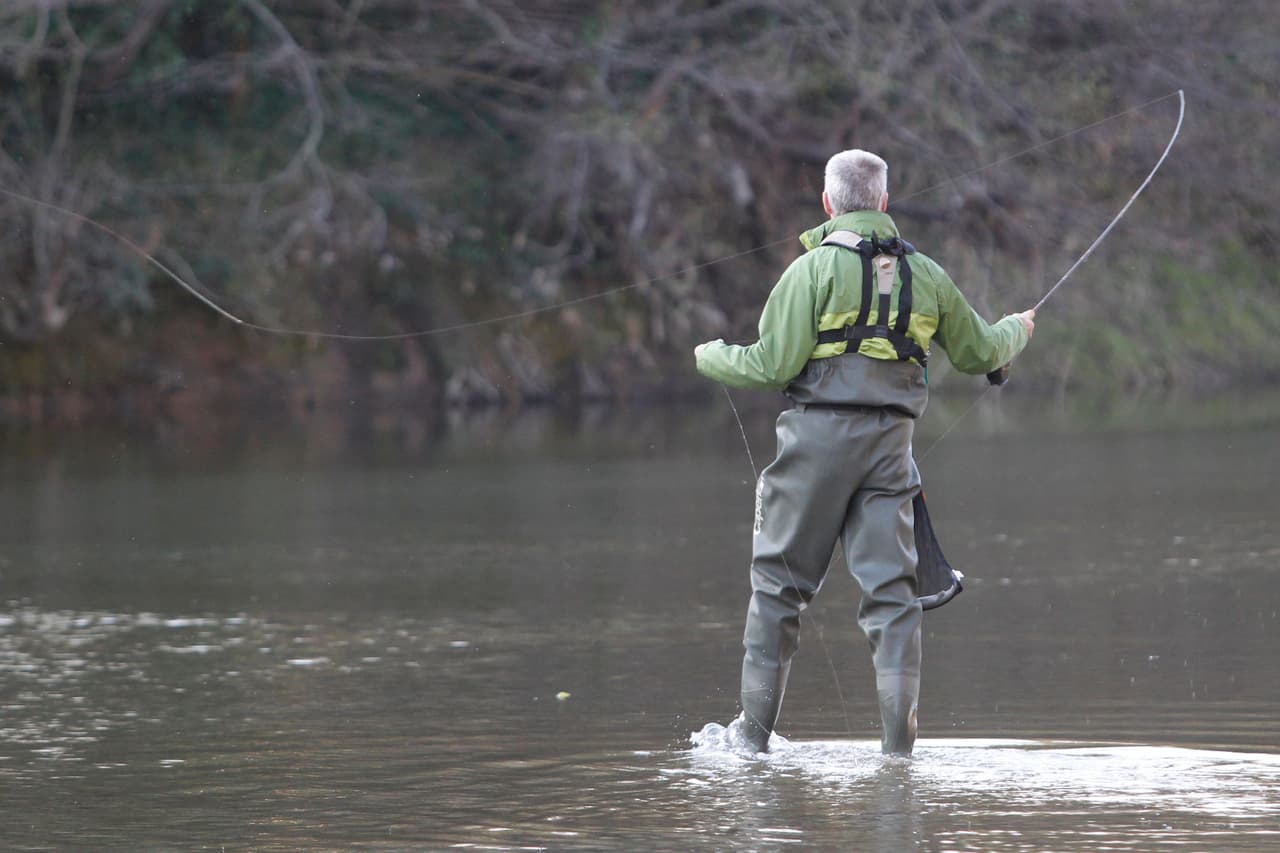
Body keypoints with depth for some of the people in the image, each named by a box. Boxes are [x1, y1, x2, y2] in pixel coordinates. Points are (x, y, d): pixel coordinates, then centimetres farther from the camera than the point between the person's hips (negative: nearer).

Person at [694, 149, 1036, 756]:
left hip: (818, 437, -3)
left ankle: (755, 727, 12)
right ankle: (899, 735, -6)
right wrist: (1016, 331, 44)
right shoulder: (925, 275, 9)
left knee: (778, 581, 8)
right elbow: (978, 353, 21)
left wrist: (712, 358, 9)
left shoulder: (816, 268, -7)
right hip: (890, 441, 3)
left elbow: (772, 366, -10)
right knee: (891, 587, 2)